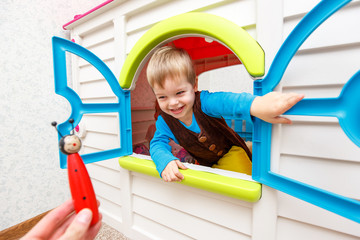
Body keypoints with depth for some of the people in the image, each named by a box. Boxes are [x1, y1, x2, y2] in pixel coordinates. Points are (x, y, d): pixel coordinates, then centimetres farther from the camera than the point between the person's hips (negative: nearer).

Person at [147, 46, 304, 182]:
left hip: (231, 152, -4)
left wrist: (254, 104, -71)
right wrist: (166, 161, -40)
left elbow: (225, 101, -49)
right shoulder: (164, 121, -15)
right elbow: (158, 143, -16)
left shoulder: (203, 101, -31)